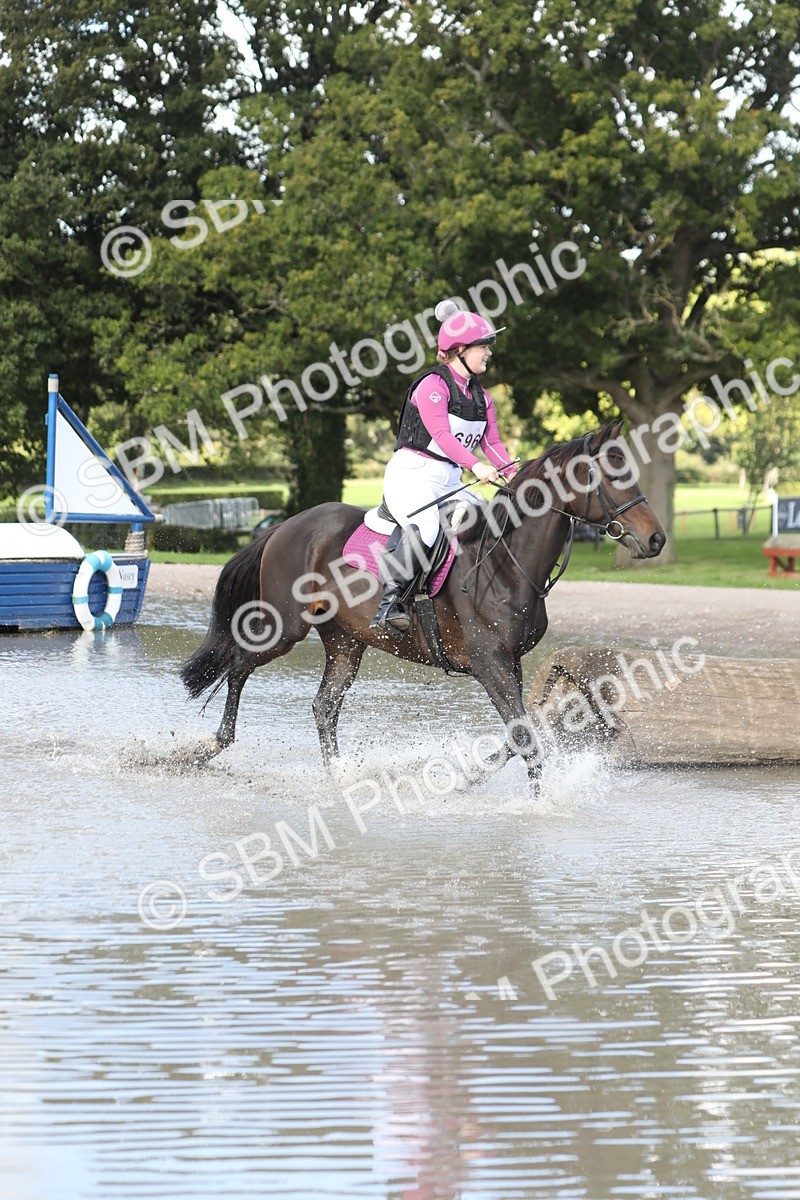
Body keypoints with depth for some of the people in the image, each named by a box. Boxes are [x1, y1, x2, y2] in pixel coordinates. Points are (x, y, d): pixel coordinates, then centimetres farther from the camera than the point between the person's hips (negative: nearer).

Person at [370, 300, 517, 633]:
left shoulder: (480, 397, 17)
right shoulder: (433, 385, -10)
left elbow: (492, 442, 9)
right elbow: (441, 434, -23)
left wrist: (511, 473, -10)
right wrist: (476, 466, -35)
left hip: (450, 481, 9)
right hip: (412, 473, -9)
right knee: (424, 527, -34)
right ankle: (389, 600, -32)